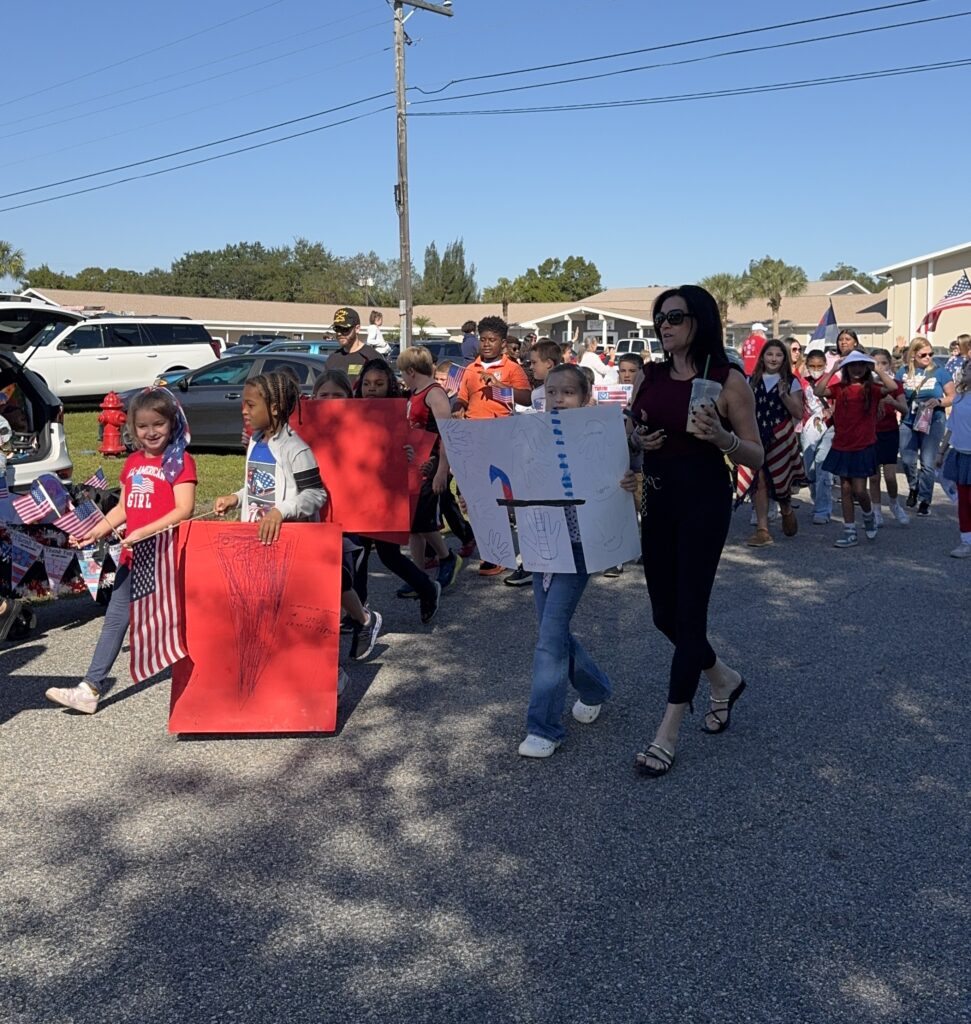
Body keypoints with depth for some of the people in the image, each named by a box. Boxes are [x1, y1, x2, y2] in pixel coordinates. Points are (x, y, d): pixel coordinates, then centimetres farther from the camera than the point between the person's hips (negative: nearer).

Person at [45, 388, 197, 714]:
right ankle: (91, 688, 17)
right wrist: (95, 532, 5)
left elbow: (184, 509, -18)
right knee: (115, 619, 11)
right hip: (132, 554, 7)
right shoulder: (133, 462, 12)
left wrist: (144, 532, -25)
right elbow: (123, 507, 18)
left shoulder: (180, 461, -9)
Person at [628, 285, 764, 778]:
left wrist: (722, 438, -24)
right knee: (664, 614, 12)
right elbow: (632, 429, 19)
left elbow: (756, 457, -5)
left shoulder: (728, 381, -8)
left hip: (704, 501, -6)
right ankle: (724, 679, 40)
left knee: (688, 612, -1)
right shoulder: (650, 376, 5)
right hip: (657, 500, 6)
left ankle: (668, 732, 9)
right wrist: (638, 438, -4)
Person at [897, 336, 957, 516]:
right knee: (907, 460, 4)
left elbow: (952, 397, 0)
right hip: (908, 422, 3)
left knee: (927, 464, -4)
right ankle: (914, 488, 33)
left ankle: (924, 501, 7)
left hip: (933, 422, -3)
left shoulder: (939, 372, -2)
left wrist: (938, 402, -19)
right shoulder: (904, 372, 5)